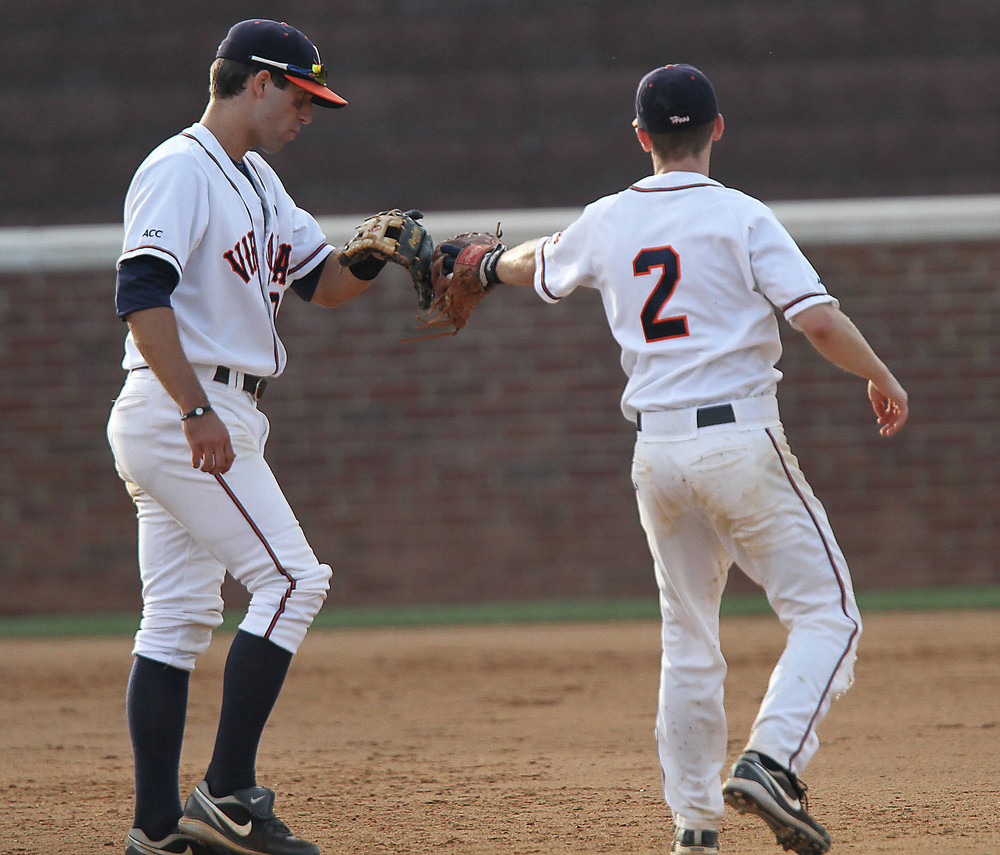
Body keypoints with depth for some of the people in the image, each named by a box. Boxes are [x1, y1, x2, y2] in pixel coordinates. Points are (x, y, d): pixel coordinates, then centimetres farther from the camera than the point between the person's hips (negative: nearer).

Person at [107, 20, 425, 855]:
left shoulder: (257, 181, 19)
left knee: (180, 615, 7)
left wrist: (374, 255, 0)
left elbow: (323, 281, 22)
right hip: (179, 412, -10)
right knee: (291, 578, -11)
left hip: (210, 418, 10)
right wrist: (198, 410, -28)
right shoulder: (181, 170, -12)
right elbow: (142, 295, -22)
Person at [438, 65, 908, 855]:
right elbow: (818, 320, -14)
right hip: (742, 441, -5)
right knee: (827, 613, 0)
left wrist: (483, 264, 52)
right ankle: (771, 761, -20)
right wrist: (881, 376, 4)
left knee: (688, 639, 15)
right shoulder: (739, 217, -7)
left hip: (656, 454, 5)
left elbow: (538, 266, 29)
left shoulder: (606, 224, 8)